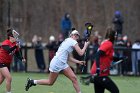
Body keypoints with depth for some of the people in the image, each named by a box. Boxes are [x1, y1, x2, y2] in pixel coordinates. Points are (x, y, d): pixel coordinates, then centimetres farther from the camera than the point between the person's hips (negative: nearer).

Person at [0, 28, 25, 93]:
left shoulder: (15, 44, 1)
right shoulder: (5, 43, -21)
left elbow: (17, 53, 0)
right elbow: (9, 50, -40)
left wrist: (22, 59, -20)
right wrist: (15, 46, -57)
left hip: (7, 63, 8)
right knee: (9, 78, -17)